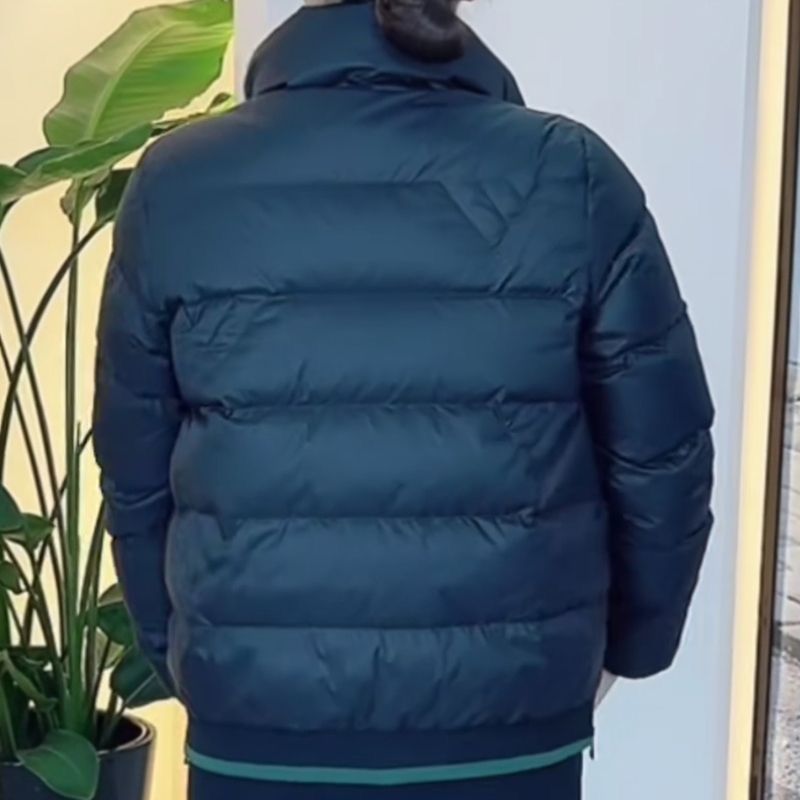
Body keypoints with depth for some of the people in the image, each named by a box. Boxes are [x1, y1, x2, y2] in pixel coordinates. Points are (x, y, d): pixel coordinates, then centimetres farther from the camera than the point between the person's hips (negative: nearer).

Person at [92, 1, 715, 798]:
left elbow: (134, 472, 3)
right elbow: (661, 456, -2)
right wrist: (632, 638, 14)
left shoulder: (179, 183, -4)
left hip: (261, 706, 1)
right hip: (506, 707, 0)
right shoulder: (570, 175, -6)